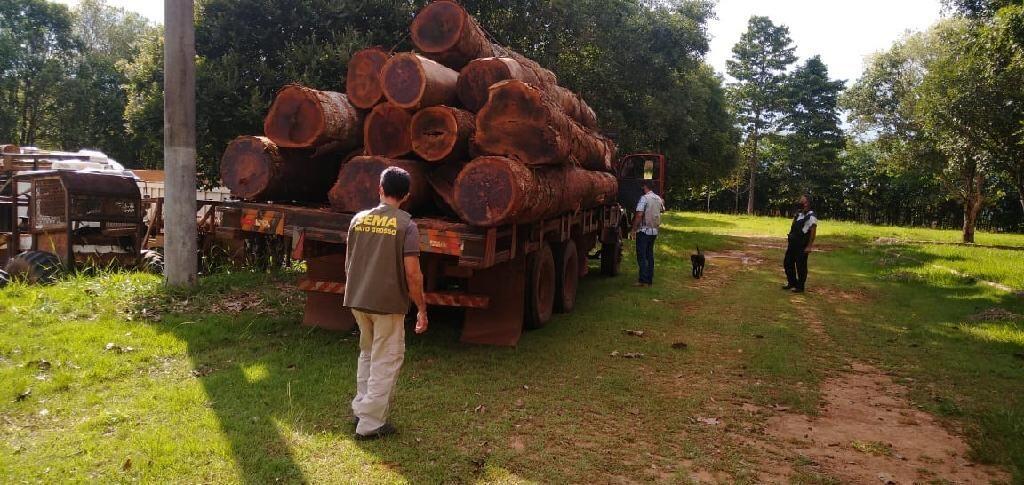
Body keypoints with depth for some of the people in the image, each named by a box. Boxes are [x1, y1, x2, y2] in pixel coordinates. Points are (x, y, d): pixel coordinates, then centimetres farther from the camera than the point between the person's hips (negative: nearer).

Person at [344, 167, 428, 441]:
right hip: (389, 304, -5)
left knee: (367, 355, 23)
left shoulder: (359, 219, 3)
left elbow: (348, 264, 11)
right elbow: (412, 273, -16)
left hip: (358, 301, 5)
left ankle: (361, 409, 30)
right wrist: (421, 309, -7)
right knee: (385, 362, 6)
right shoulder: (406, 225, -12)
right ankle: (370, 424, 9)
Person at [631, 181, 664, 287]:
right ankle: (650, 279, 15)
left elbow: (639, 214, -21)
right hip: (654, 231, 7)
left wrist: (634, 228, -14)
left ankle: (644, 281, -9)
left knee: (641, 256, -4)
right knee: (650, 255, 13)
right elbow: (662, 209, 28)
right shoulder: (658, 199, 9)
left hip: (644, 231, -7)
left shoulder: (644, 198, -14)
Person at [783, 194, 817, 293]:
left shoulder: (811, 216, -11)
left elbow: (813, 232, -15)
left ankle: (800, 287, 11)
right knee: (787, 263, 13)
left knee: (801, 266, 0)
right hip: (792, 244, 9)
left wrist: (809, 246, -18)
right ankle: (792, 283, 28)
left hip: (802, 246, -9)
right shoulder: (798, 214, 15)